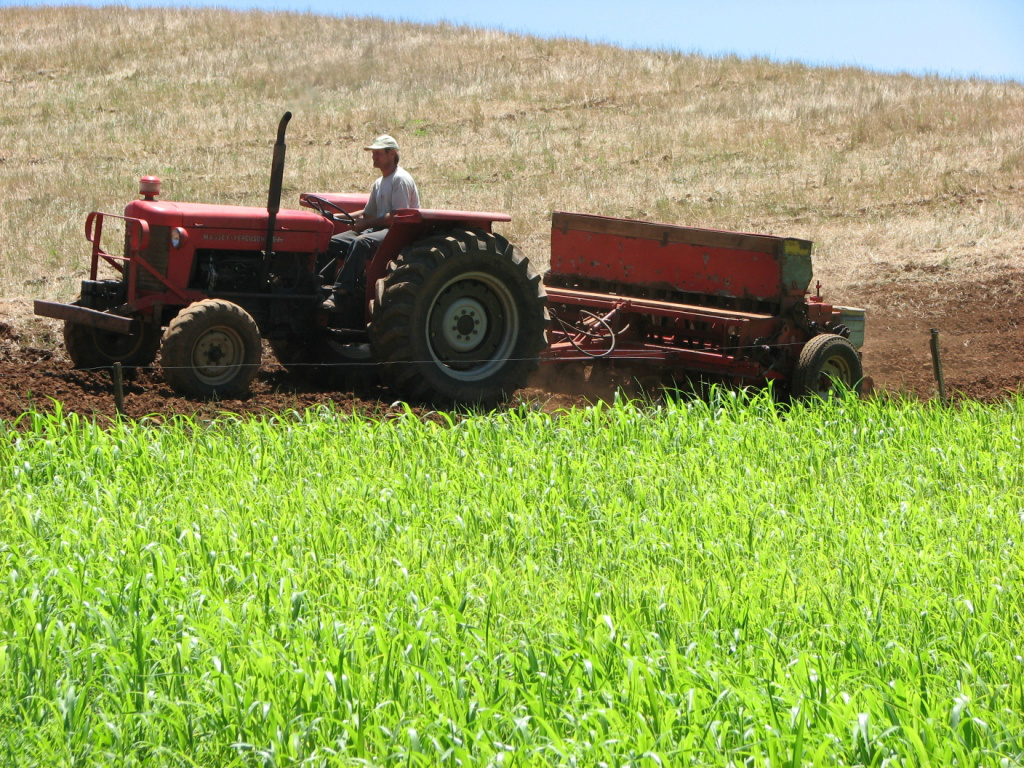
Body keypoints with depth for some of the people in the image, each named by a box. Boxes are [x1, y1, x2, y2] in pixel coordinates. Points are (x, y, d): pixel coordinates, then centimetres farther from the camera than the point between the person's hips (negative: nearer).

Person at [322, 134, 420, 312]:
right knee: (333, 242, -6)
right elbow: (368, 213, 27)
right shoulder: (379, 183, 21)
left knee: (360, 242, -36)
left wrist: (366, 224, -19)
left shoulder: (401, 179, -9)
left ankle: (340, 295, -43)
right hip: (379, 230, 10)